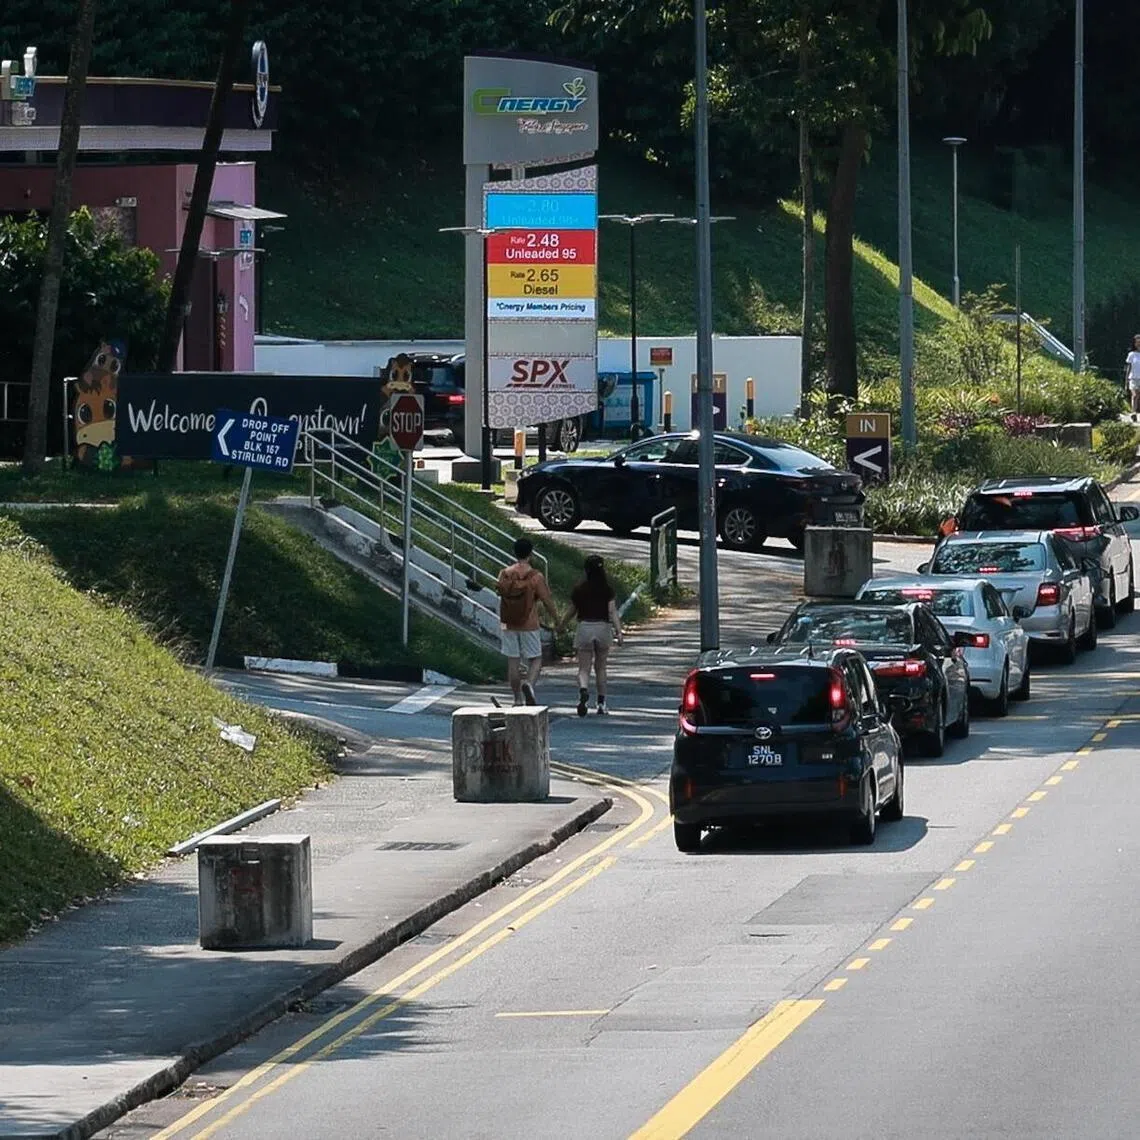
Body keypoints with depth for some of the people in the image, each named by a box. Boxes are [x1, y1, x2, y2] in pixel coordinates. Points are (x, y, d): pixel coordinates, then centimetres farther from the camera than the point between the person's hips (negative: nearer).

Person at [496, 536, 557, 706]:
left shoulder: (504, 574, -1)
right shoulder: (535, 576, -11)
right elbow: (547, 601, -7)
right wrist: (555, 619, 9)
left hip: (509, 626, 3)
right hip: (529, 625, -3)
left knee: (513, 662, 10)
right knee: (535, 660, 7)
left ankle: (518, 699, 12)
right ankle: (529, 684, -21)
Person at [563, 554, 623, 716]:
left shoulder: (579, 589, -4)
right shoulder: (607, 589, -4)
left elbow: (571, 611, 5)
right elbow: (612, 611, -11)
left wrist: (561, 626, 21)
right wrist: (618, 631, -12)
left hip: (584, 628, -1)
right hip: (603, 628, 1)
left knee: (583, 669, -2)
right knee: (600, 668, 16)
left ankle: (583, 691, -31)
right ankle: (601, 703, 19)